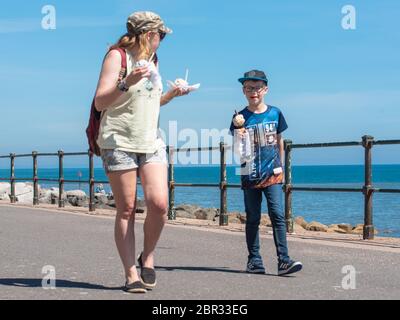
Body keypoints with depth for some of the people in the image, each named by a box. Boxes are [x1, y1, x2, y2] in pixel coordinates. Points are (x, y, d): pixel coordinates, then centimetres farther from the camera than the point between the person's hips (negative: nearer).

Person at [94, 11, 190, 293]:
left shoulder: (153, 60, 19)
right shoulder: (117, 56, -3)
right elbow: (100, 102, -11)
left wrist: (172, 94, 16)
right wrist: (126, 82, -25)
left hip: (151, 142, 6)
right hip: (119, 142, -5)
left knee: (159, 203, -12)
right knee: (127, 210, -3)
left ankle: (148, 257, 10)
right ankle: (131, 274, 4)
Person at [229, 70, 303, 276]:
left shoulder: (274, 114, 5)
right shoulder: (240, 118, 0)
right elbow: (238, 149, -9)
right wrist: (238, 128, -25)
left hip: (272, 174, 0)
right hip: (250, 175, 0)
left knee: (277, 215, -10)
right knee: (252, 219, 7)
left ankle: (283, 261, -12)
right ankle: (254, 261, 15)